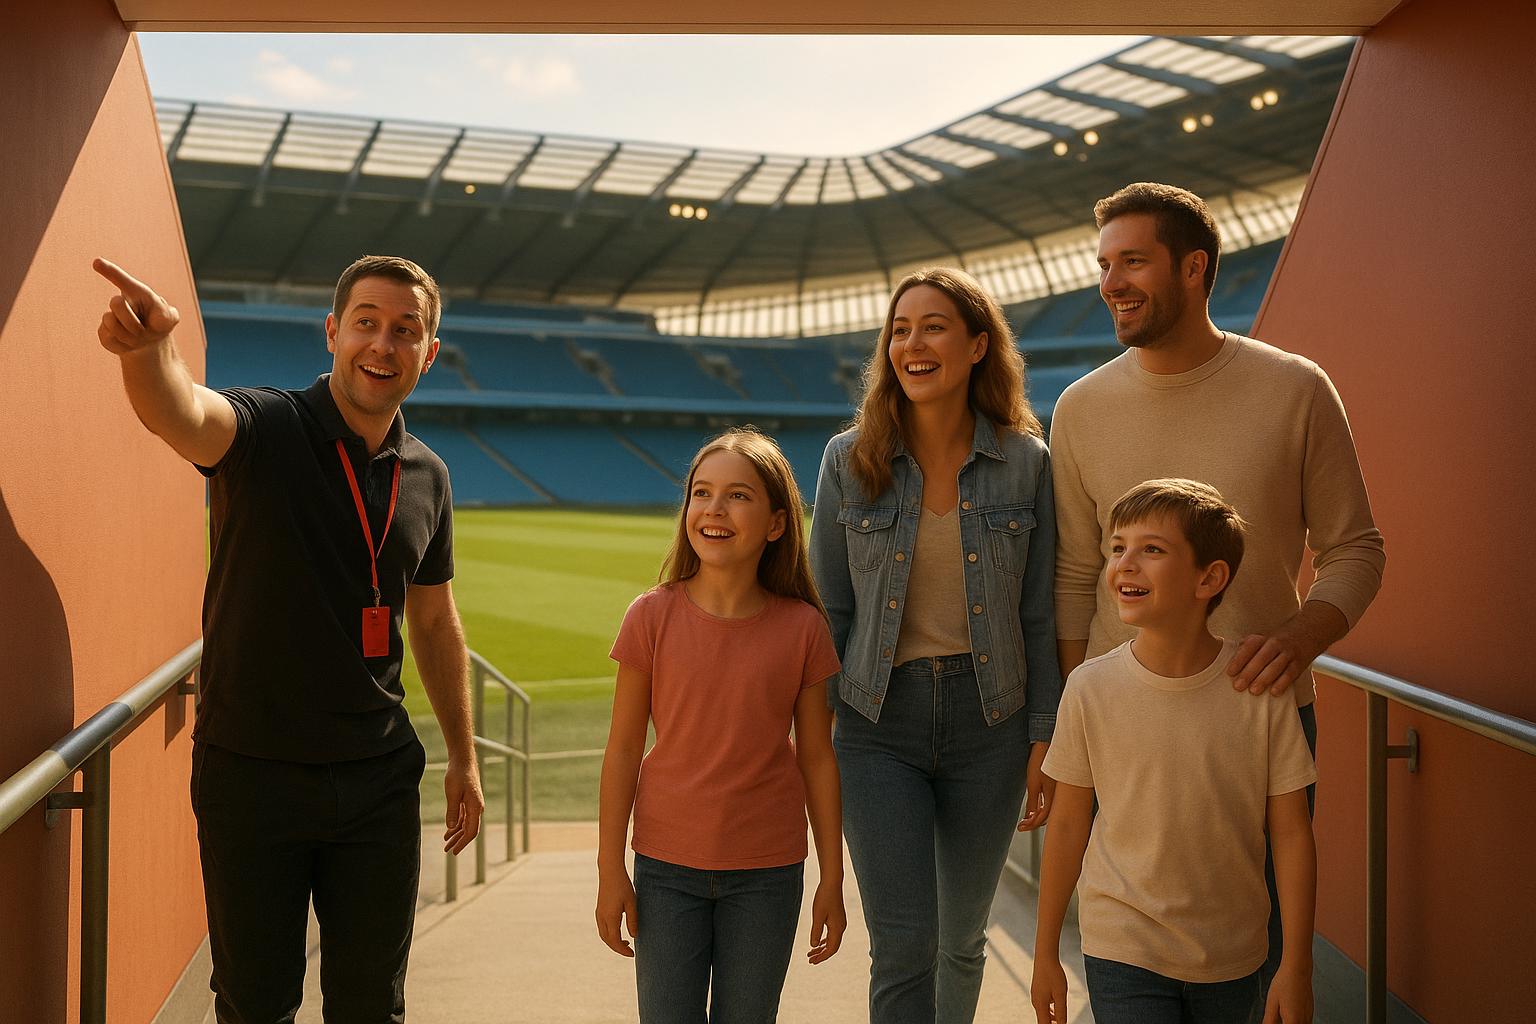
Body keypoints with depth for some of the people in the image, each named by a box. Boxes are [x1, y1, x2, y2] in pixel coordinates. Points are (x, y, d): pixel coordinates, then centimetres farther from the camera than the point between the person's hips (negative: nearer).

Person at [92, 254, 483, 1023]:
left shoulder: (427, 478, 5)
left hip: (377, 779, 4)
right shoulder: (264, 432, -10)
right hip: (251, 776, -3)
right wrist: (146, 347, -57)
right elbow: (180, 414, -34)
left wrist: (462, 758, 17)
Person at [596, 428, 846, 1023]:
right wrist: (611, 870, -2)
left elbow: (817, 756, 1)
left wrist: (832, 879, 3)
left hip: (767, 871, 0)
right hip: (667, 866, 0)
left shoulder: (801, 627, -6)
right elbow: (623, 749, -3)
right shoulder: (652, 617, -8)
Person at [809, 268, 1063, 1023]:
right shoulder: (849, 460, -3)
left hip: (989, 720, 1)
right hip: (880, 722, -1)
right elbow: (828, 610, 2)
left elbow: (1038, 614, 2)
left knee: (962, 939, 16)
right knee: (903, 946, -6)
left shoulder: (1026, 462, -2)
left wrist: (1045, 739, -1)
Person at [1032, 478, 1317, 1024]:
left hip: (1232, 958, 1)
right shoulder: (1091, 688, -11)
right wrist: (1045, 953, 6)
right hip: (1124, 956, -1)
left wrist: (1296, 967, -4)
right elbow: (1068, 822, -1)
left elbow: (1291, 832, -5)